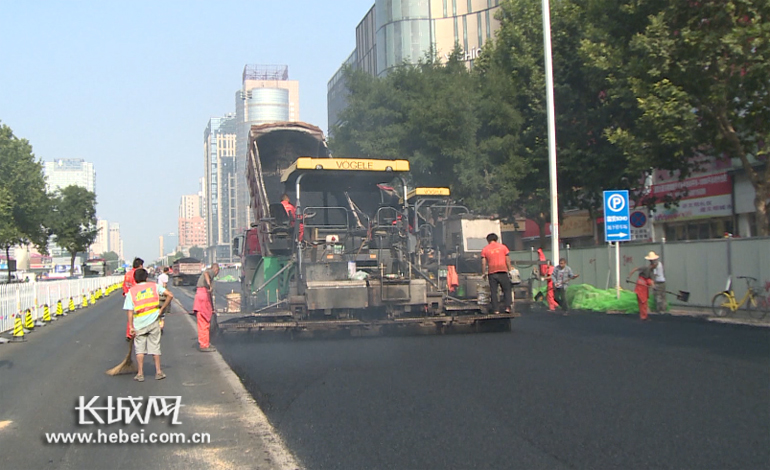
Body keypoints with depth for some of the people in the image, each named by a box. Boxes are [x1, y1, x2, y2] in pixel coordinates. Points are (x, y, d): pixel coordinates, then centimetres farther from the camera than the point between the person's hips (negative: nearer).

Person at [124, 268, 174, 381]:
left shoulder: (131, 291, 0)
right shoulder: (154, 286, 4)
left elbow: (130, 311, -5)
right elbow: (170, 295, -5)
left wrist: (131, 327, -3)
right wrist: (162, 309, 1)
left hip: (139, 324, -1)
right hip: (153, 322, 1)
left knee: (139, 349, 9)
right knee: (155, 347, 10)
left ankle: (140, 374, 7)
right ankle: (158, 372, 12)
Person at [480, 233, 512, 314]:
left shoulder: (485, 249, 5)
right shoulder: (503, 247, 7)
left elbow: (483, 263, 0)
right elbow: (507, 260, 6)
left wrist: (484, 273, 8)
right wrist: (509, 270, 12)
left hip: (492, 273, 0)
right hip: (503, 271, 0)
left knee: (493, 292, 4)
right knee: (506, 290, 10)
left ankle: (496, 310, -1)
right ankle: (507, 307, -1)